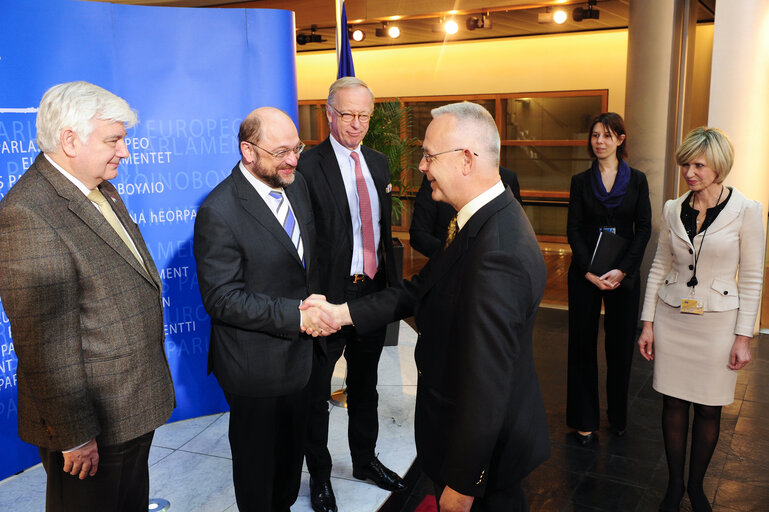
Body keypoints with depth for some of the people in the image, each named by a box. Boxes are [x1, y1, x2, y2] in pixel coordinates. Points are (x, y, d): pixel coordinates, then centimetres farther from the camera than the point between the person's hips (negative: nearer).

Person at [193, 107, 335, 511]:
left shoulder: (296, 185, 1)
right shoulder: (218, 212, -23)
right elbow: (222, 298, -24)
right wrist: (296, 316, -27)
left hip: (300, 353, 7)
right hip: (255, 367, -7)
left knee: (292, 450, 26)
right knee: (257, 462, 15)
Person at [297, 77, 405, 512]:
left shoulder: (379, 162, 8)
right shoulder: (308, 166, -14)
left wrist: (393, 280, 11)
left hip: (374, 291, 7)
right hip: (331, 293, -6)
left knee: (365, 385, 22)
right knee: (317, 391, 11)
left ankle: (365, 460, 42)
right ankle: (320, 475, 31)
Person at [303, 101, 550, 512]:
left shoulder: (499, 255, -34)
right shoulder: (489, 219, -1)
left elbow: (487, 386, -31)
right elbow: (421, 290, 5)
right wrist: (342, 312, -1)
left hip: (485, 448, -8)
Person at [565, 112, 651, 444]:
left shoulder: (637, 180, 5)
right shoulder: (581, 181, 4)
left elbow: (644, 229, 0)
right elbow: (573, 230, -1)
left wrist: (622, 269, -12)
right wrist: (589, 271, -12)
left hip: (624, 273, 0)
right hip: (585, 273, 0)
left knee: (620, 343, 7)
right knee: (583, 343, 4)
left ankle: (618, 416, 24)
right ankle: (584, 420, 15)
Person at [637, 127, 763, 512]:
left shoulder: (746, 211, -8)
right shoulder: (673, 210, 2)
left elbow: (751, 277, -5)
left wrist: (744, 336, -7)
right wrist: (648, 322, 5)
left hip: (717, 322, -2)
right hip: (672, 318, 3)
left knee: (709, 409, 8)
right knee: (673, 404, 9)